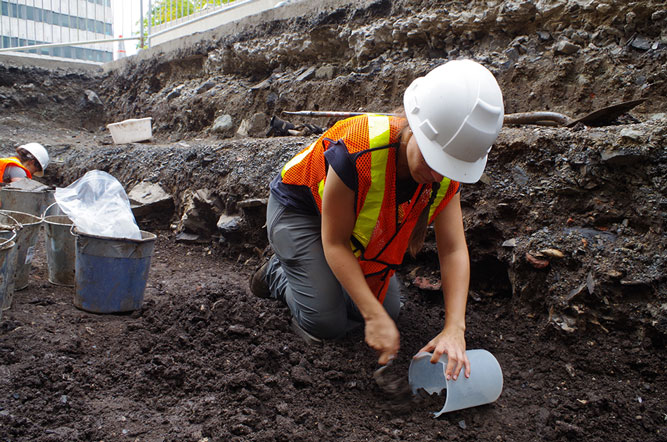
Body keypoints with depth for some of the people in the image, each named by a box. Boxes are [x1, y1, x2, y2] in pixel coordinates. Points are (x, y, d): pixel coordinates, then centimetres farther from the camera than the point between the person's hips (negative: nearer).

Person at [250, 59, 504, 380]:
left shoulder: (446, 173, -22)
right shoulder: (355, 152, -41)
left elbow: (454, 250, -21)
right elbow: (334, 243, -32)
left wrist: (454, 330, -32)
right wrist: (375, 317, -36)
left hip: (356, 218, 6)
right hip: (299, 208, -6)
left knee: (389, 308, 0)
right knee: (325, 324, -14)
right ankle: (280, 274, 16)